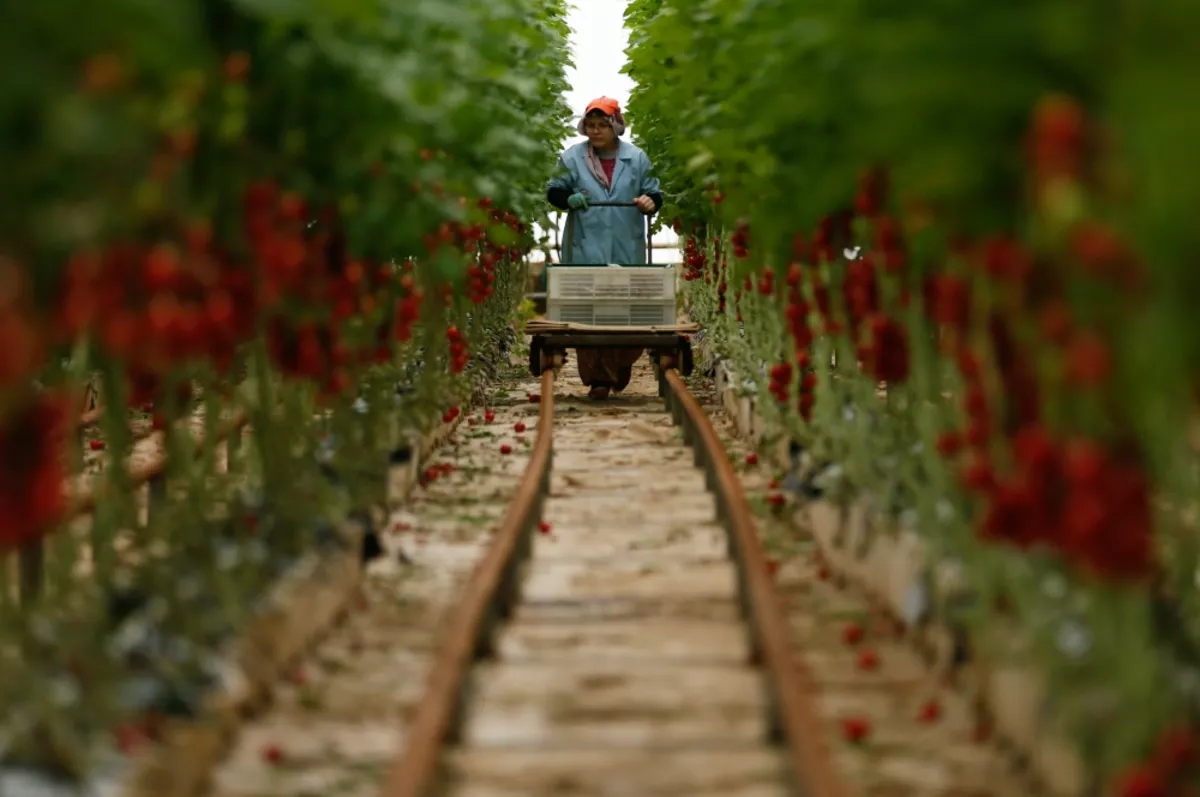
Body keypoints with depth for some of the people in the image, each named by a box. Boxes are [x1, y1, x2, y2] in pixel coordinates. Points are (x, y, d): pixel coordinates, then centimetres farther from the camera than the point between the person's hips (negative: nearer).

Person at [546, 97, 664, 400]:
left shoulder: (636, 158, 6)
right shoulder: (572, 157, 4)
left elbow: (653, 193, 10)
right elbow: (554, 192, 8)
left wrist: (650, 202, -13)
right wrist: (570, 199, -14)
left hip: (627, 251, 1)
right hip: (586, 250, -1)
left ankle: (623, 365, 32)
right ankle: (598, 378, 2)